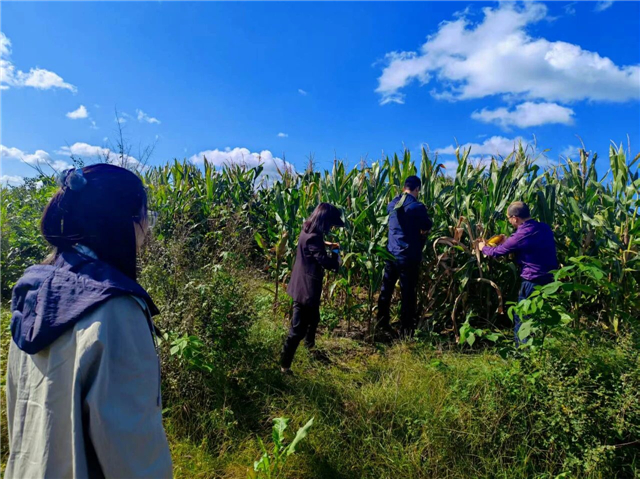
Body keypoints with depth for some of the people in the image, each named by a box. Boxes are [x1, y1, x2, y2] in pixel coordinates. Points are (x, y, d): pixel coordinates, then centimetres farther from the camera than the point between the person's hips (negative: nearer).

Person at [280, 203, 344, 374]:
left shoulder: (309, 232, 3)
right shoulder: (312, 237, -28)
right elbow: (328, 263, -30)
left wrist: (326, 244, 12)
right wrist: (335, 252, -11)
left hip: (306, 285, 10)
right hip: (306, 288, -10)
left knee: (313, 318, 29)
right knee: (298, 329, 1)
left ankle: (310, 345, 53)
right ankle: (284, 365, 13)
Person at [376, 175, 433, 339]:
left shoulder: (392, 204, 3)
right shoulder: (417, 207, -14)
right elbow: (427, 226, -1)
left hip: (391, 254, 5)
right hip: (408, 256, -5)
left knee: (386, 290, 14)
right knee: (408, 293, 5)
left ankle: (381, 324, 24)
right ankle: (406, 329, 14)